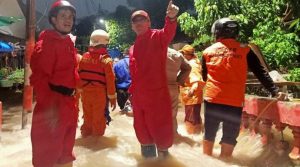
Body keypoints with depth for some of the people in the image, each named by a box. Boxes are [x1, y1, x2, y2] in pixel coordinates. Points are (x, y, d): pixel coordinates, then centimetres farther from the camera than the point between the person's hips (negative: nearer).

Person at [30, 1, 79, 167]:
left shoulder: (68, 43, 15)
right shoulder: (46, 42, -12)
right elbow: (39, 77, -21)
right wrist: (49, 107, -26)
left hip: (68, 103, 9)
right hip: (52, 104, -9)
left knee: (65, 148, 21)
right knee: (47, 151, 2)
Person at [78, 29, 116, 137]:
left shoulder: (84, 57, 2)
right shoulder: (106, 59, -12)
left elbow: (79, 75, 5)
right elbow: (110, 80, -14)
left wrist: (81, 90, 14)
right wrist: (112, 97, -7)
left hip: (85, 93, 4)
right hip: (99, 94, -4)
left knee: (87, 119, 18)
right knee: (98, 120, 9)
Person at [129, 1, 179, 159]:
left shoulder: (157, 37, -5)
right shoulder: (134, 47, 16)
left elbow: (168, 33, -28)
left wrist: (171, 18, -49)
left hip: (156, 92, -7)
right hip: (138, 95, 7)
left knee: (159, 127, 1)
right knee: (141, 127, 16)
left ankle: (163, 152, 25)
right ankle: (148, 152, 36)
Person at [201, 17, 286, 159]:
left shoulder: (208, 51, 5)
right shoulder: (244, 50, 0)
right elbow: (261, 73, -1)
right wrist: (275, 91, 2)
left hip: (212, 99, 2)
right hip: (234, 101, -2)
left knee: (209, 133, 17)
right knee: (229, 137, 9)